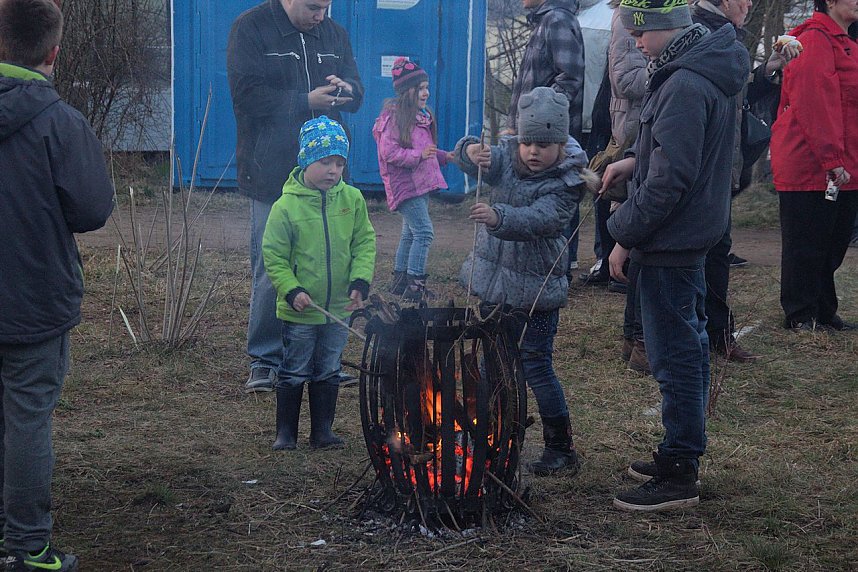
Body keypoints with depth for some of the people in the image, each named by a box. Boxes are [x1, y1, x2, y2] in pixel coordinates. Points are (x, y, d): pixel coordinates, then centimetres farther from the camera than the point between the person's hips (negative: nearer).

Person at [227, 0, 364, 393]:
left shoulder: (334, 34, 12)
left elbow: (356, 97, 16)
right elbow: (246, 95, -13)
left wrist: (347, 90, -9)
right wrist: (306, 101, -19)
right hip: (272, 174, -5)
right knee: (271, 272, -3)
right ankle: (264, 361, 6)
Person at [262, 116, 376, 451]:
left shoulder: (353, 200, -2)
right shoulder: (286, 206, -13)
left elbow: (365, 243, 3)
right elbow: (273, 256, -9)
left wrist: (360, 282, -9)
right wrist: (292, 290, -20)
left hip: (339, 309, 4)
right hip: (299, 310, -4)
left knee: (328, 372, 15)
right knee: (294, 373, 7)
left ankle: (322, 432, 26)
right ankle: (285, 433, 20)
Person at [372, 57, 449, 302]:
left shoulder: (423, 116, 14)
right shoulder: (394, 116, -14)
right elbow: (389, 152, -20)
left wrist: (444, 156, 13)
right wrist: (419, 155, -25)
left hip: (421, 183, 9)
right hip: (405, 185, -9)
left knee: (410, 233, 15)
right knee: (424, 231, -15)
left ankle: (400, 279, 24)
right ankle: (415, 284, -13)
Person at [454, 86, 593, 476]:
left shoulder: (566, 183, -17)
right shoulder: (507, 156, 0)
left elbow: (536, 220, -32)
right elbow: (469, 159, -13)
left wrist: (497, 217, -50)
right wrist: (471, 152, -38)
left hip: (535, 289, -6)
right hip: (495, 280, 6)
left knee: (536, 367, -4)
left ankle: (561, 449, 7)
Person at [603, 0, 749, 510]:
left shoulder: (684, 87, -23)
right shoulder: (709, 73, 9)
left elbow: (669, 180, -25)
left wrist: (626, 236, -15)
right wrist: (636, 160, 7)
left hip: (670, 240, -10)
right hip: (695, 235, 10)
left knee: (675, 356, -3)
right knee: (689, 346, 17)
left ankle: (679, 476, 5)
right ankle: (683, 457, 29)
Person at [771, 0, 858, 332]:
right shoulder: (815, 41, -14)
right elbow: (813, 103, -21)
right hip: (811, 166, -9)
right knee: (807, 245, 0)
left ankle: (824, 313, 24)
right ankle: (800, 316, 10)